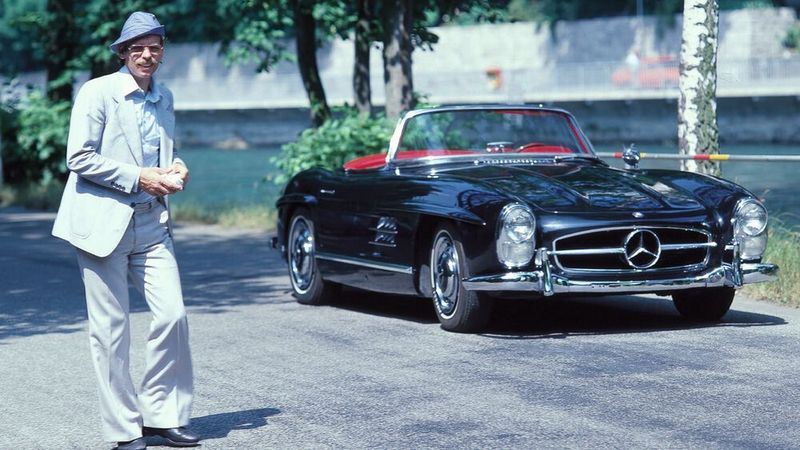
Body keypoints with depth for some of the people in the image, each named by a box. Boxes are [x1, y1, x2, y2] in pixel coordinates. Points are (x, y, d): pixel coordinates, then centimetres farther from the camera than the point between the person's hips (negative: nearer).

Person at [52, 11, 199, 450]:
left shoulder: (164, 98, 14)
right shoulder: (98, 92, -6)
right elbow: (79, 158, -12)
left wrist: (174, 169, 4)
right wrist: (138, 178, -15)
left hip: (151, 224, 6)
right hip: (103, 222, -5)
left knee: (173, 315, -4)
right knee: (110, 329, 0)